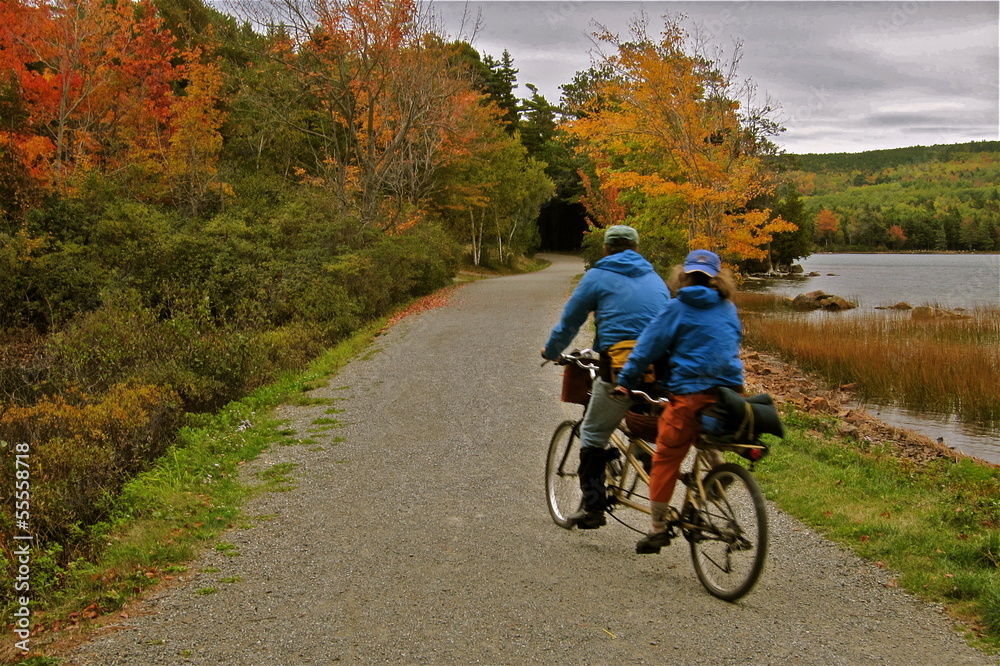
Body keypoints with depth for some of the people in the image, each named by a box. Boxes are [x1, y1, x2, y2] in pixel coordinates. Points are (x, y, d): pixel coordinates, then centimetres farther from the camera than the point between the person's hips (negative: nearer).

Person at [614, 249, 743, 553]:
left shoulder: (678, 308, -1)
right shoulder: (729, 310, 13)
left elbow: (648, 346, -2)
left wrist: (625, 381, 5)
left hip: (690, 393, -5)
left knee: (666, 458, 3)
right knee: (706, 438, 35)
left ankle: (657, 529, 5)